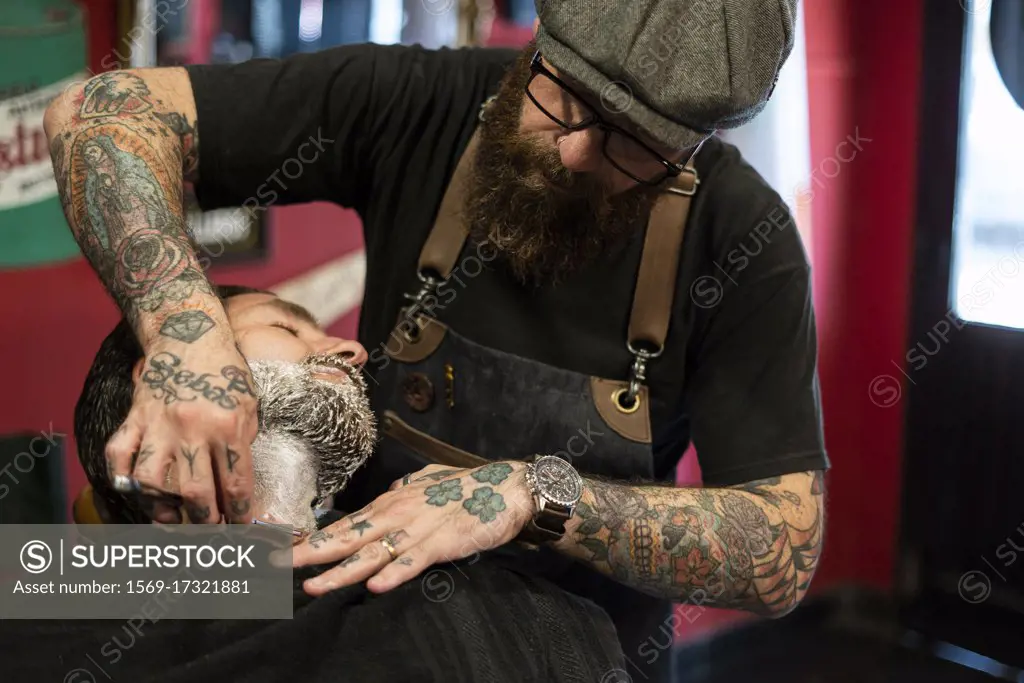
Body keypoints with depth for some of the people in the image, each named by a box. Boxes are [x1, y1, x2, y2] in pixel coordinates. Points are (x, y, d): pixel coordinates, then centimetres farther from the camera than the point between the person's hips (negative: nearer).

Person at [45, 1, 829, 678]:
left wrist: (538, 496, -32)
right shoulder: (418, 102, -15)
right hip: (360, 602, 1)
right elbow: (103, 113, -16)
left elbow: (785, 553, -19)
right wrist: (185, 329, -33)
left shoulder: (744, 241, -18)